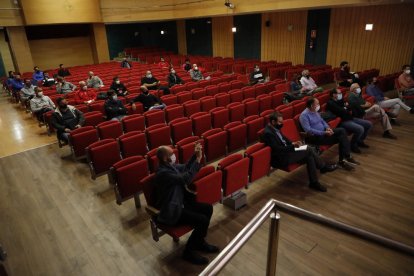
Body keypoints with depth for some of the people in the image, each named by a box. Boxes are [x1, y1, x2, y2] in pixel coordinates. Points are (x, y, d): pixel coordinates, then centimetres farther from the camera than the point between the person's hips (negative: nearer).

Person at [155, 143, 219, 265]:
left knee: (208, 208, 5)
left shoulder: (169, 165, 1)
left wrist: (195, 155, -2)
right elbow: (185, 179, -34)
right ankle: (189, 251, 2)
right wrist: (198, 160, -29)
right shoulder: (163, 173, -27)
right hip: (171, 211, -10)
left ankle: (199, 242, 20)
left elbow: (185, 168, 15)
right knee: (203, 220, -18)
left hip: (180, 202, 10)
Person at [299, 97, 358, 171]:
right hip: (315, 137, -9)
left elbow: (322, 121, 21)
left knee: (342, 130, -11)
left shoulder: (315, 112, 11)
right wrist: (324, 133, -25)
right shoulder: (304, 115, -17)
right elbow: (308, 130, -26)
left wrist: (327, 128, -2)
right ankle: (342, 160, -3)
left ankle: (347, 156, -9)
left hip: (323, 132, 9)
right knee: (341, 137, -16)